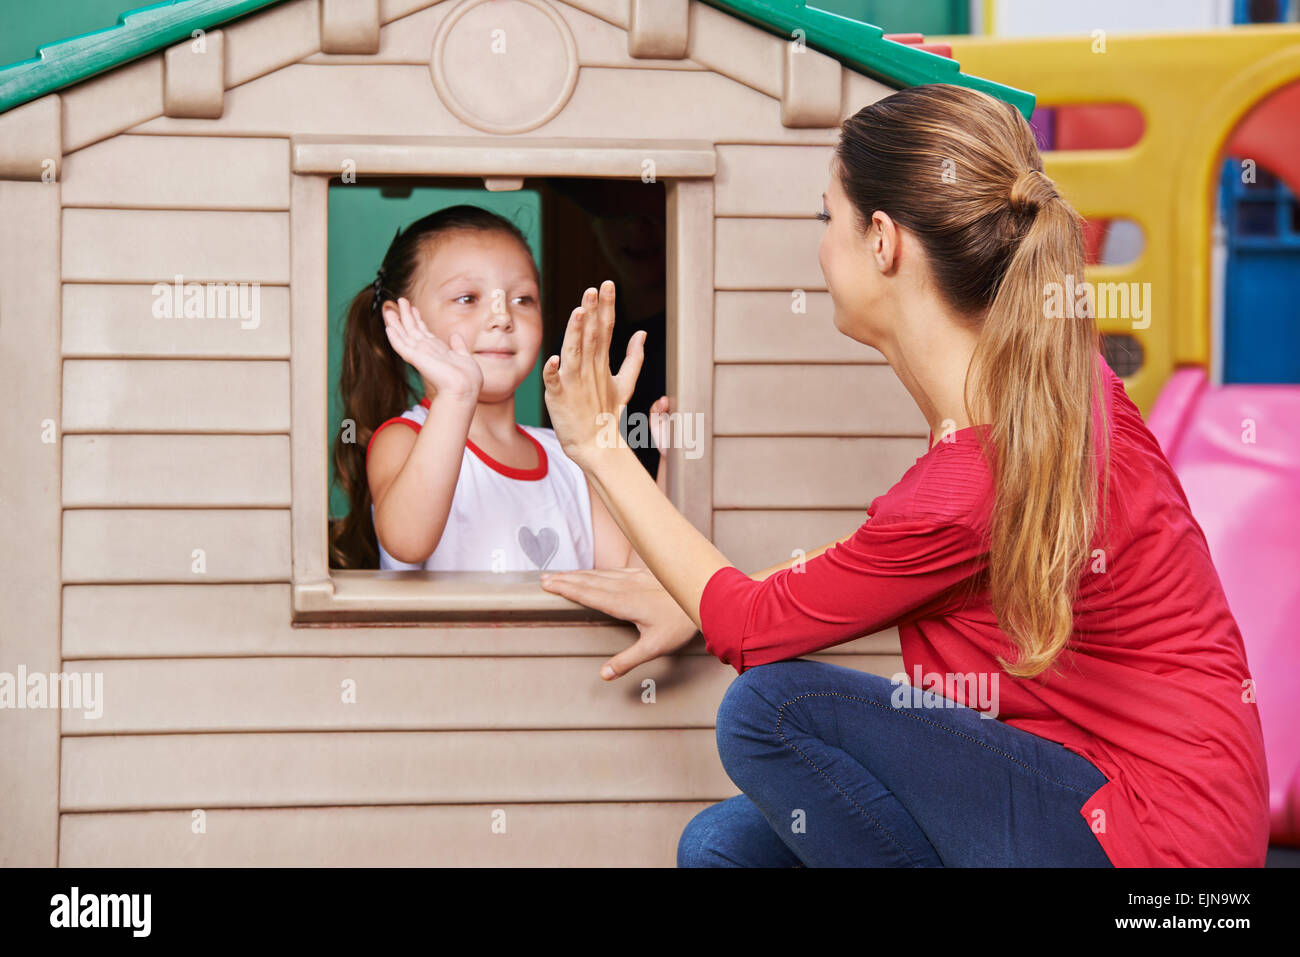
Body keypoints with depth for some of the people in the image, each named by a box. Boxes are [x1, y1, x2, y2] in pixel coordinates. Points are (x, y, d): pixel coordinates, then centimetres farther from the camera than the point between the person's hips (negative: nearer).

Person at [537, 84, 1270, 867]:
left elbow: (753, 628, -8)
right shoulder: (1052, 382, 0)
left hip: (1156, 837, -9)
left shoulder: (973, 483, -26)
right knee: (723, 842, 3)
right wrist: (692, 596, 15)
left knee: (772, 705, -18)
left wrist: (600, 448, -1)